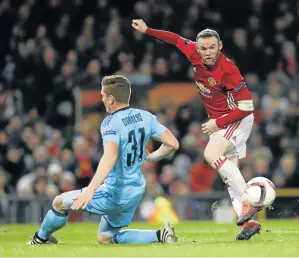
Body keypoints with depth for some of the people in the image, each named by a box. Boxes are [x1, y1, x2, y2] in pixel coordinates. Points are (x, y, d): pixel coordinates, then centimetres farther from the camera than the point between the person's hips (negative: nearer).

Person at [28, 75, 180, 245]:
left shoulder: (111, 124, -22)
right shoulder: (146, 117, -1)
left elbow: (111, 156, -39)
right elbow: (173, 144, 0)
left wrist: (90, 190, -46)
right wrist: (150, 157, 18)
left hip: (115, 194, -7)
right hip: (136, 192, 8)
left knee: (59, 203, 11)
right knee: (105, 238, 24)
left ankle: (42, 238, 35)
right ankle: (159, 235, 7)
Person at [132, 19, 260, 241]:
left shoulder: (228, 71, -27)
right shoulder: (193, 53, -10)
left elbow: (246, 107, -24)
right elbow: (176, 39, 11)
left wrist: (218, 123, -21)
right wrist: (147, 30, 10)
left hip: (238, 120, -8)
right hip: (220, 121, 8)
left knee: (211, 154, -27)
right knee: (228, 173, 1)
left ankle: (249, 202, -27)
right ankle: (249, 222, -1)